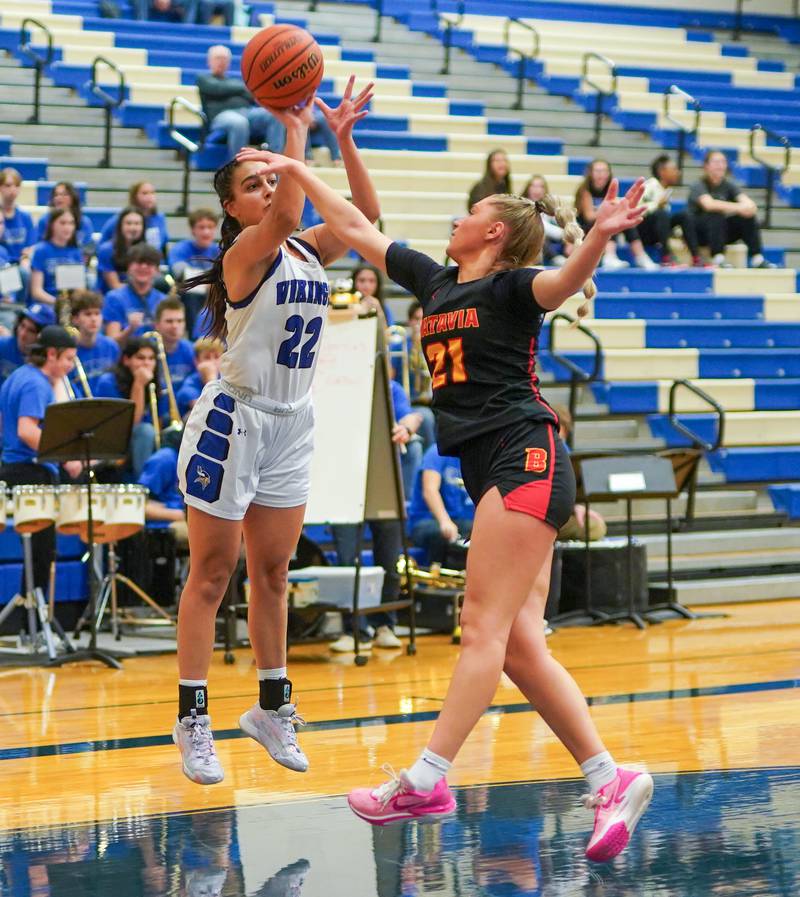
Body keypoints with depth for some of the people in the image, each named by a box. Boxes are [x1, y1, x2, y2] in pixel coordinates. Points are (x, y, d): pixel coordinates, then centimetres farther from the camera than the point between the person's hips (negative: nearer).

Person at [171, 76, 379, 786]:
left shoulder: (308, 251, 8)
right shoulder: (246, 251, -14)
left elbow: (365, 214, -2)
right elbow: (287, 215, -33)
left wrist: (344, 138, -10)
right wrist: (297, 129, -30)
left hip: (291, 423, 7)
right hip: (233, 419, -7)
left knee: (272, 573, 14)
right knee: (212, 574, -1)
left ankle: (273, 706, 23)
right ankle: (193, 718, 3)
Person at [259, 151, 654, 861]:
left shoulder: (510, 287, -2)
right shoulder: (434, 281, 20)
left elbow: (566, 281, -24)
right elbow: (355, 228, 28)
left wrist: (600, 235, -44)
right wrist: (297, 172, 31)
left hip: (525, 457, -8)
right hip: (491, 476, 8)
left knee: (485, 625, -11)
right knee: (518, 645, -1)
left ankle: (426, 780, -15)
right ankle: (610, 781, -3)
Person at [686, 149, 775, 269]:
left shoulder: (729, 185, 2)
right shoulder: (699, 187, -13)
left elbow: (746, 201, -14)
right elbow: (709, 204, -34)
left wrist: (749, 206, -39)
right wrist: (738, 207, -41)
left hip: (722, 230, 5)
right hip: (698, 231, -5)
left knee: (748, 216, -17)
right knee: (716, 214, -34)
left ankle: (757, 258, -22)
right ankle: (717, 258, -38)